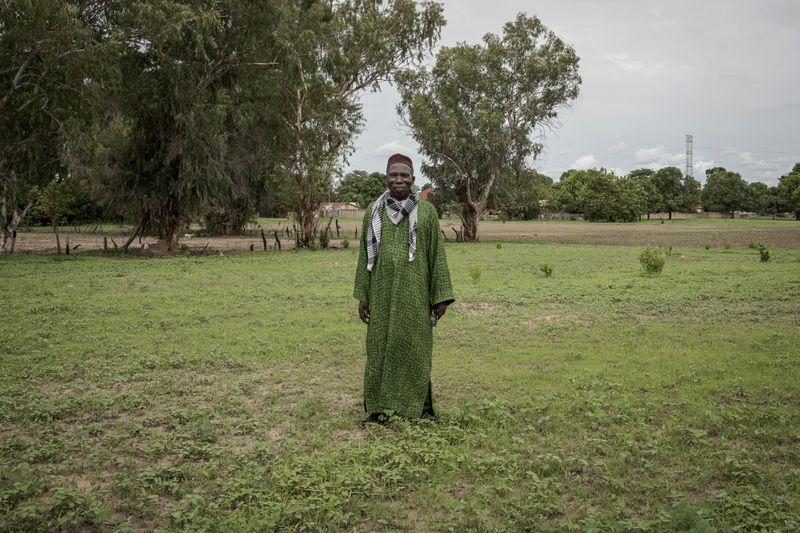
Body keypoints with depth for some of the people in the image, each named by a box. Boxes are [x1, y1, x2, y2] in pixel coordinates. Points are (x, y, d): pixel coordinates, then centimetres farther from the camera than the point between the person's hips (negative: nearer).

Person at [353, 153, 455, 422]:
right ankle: (377, 406, 16)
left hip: (414, 291, -1)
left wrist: (441, 297, -4)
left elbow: (437, 255, 0)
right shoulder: (373, 212, 6)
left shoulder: (427, 211, 1)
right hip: (383, 291, 2)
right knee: (380, 345, 4)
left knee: (415, 346, 3)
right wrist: (362, 295, 4)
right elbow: (365, 256, 8)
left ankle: (419, 405, 17)